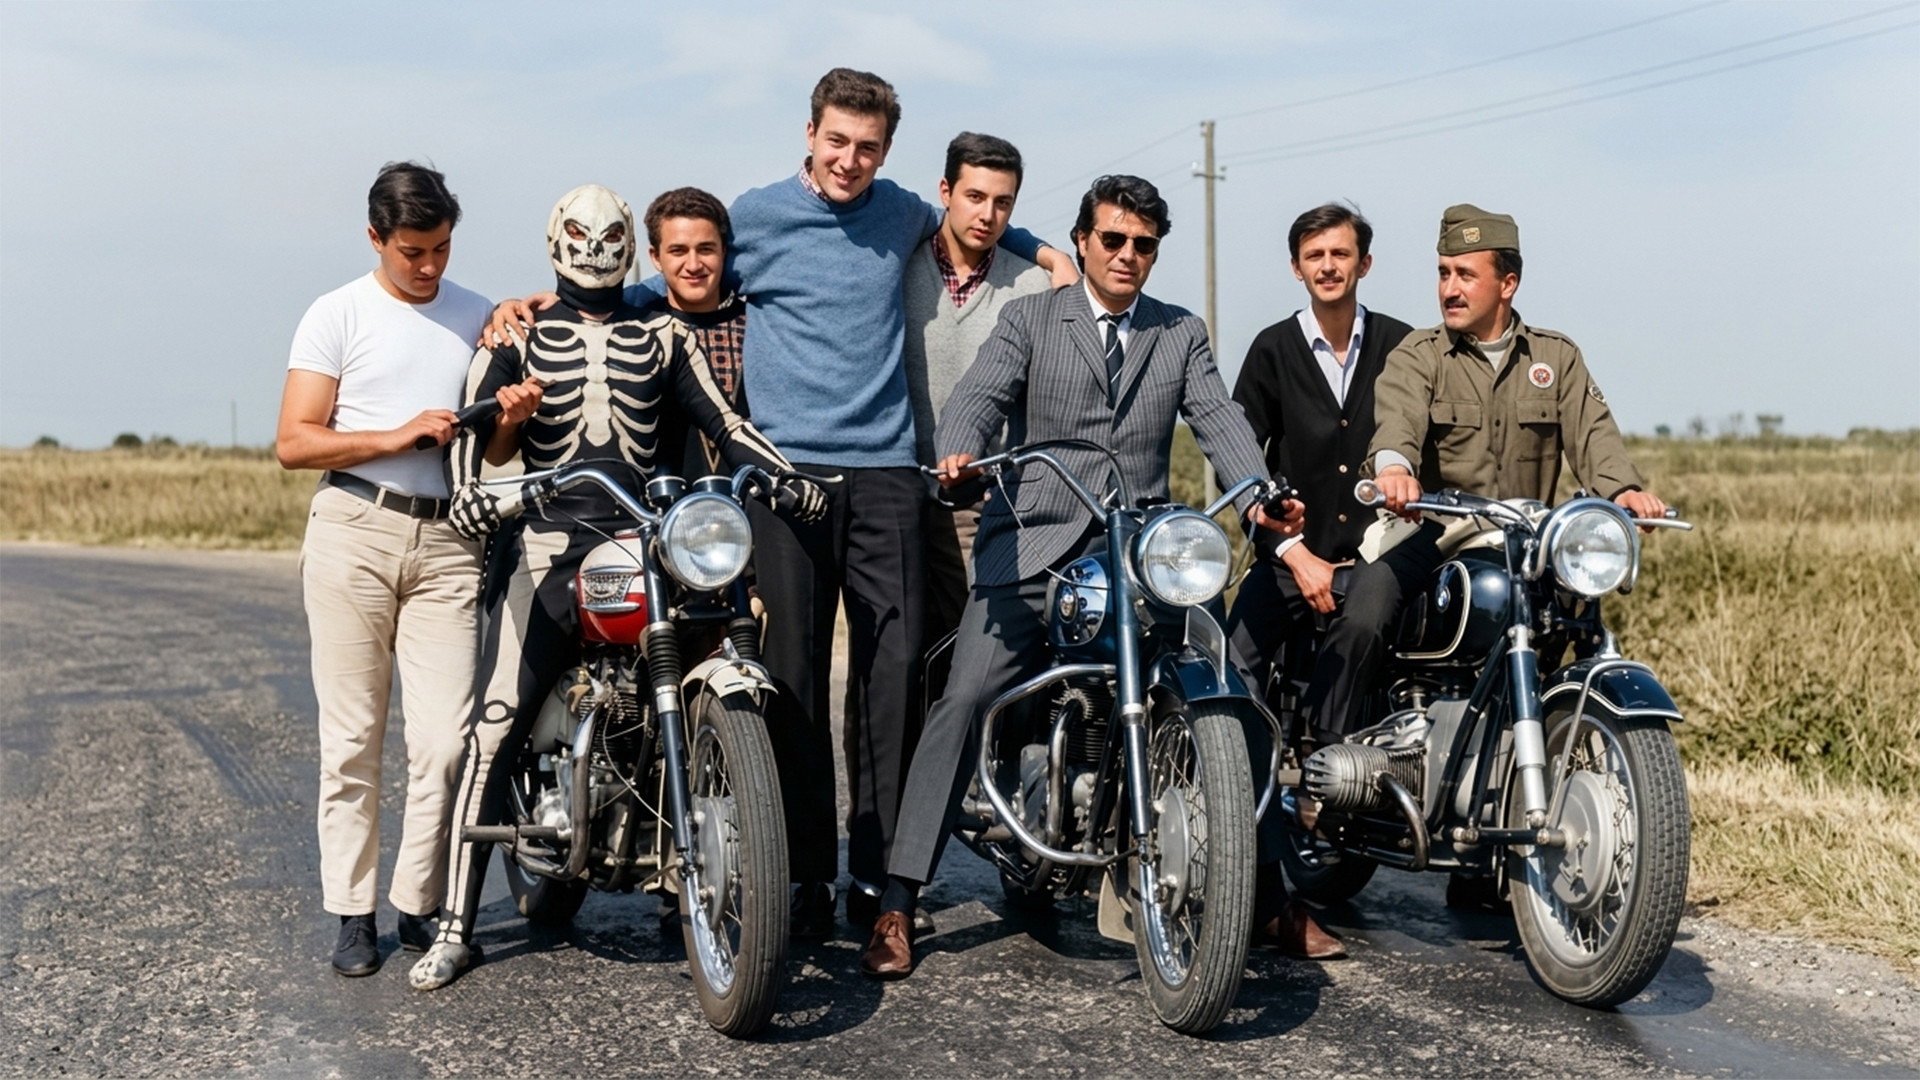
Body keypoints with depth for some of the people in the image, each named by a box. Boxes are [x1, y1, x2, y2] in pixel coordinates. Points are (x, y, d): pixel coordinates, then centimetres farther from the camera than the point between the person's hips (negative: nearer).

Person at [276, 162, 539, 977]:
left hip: (447, 540, 2)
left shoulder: (478, 319, 15)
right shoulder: (337, 315, 5)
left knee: (444, 741, -3)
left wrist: (509, 419, -6)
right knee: (352, 738, 0)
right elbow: (294, 443, -3)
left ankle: (420, 904, 8)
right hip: (355, 531, -2)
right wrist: (398, 436, -14)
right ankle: (351, 911, 8)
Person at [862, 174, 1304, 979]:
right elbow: (980, 395, -5)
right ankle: (899, 899, -12)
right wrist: (959, 453, -29)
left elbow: (1218, 420, 3)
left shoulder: (1181, 335, 18)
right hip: (1033, 545, -2)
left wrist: (1258, 496, -17)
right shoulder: (1029, 319, 11)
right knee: (965, 698, -15)